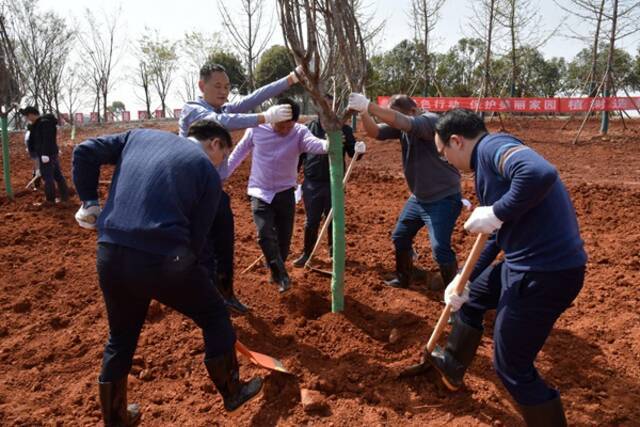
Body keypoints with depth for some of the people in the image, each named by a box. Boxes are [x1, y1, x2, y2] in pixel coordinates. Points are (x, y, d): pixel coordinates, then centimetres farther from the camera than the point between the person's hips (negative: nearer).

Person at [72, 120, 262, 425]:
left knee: (120, 339, 27)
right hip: (164, 260, -5)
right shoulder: (207, 171, 4)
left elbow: (84, 152, 12)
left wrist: (90, 202, 17)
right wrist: (185, 270, 13)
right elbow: (196, 237, 0)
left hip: (110, 257, 6)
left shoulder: (141, 136, 17)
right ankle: (233, 392, 35)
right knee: (215, 317, 20)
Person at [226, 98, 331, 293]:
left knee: (284, 238, 8)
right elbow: (239, 152, 4)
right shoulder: (256, 128, -11)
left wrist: (329, 144, -60)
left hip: (285, 193, 1)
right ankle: (281, 276, -3)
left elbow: (314, 144, -36)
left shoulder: (300, 132, -14)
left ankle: (277, 273, 31)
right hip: (260, 193, 0)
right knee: (266, 235, -14)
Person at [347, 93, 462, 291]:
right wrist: (363, 112, -30)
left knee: (440, 247, -12)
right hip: (418, 197, 8)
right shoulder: (401, 127, 1)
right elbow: (375, 132, -11)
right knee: (400, 237, 17)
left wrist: (368, 105, -46)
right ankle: (403, 279, 37)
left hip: (443, 198, -8)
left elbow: (402, 121, -40)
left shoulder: (430, 120, -22)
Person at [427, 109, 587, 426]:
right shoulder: (493, 159, 15)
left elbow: (541, 174, -39)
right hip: (529, 264, 11)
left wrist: (496, 213, -25)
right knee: (470, 296, 30)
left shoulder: (493, 146, -15)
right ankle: (452, 366, 53)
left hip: (544, 273, -11)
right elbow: (499, 235, 22)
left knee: (511, 368, 4)